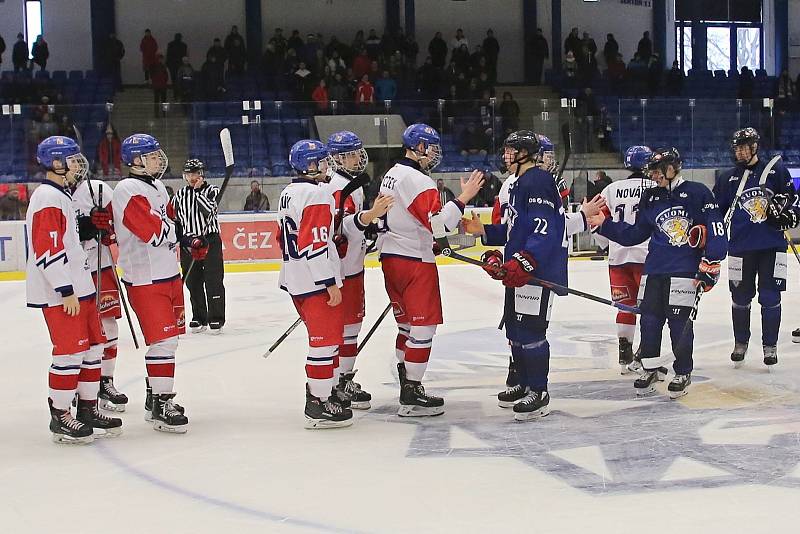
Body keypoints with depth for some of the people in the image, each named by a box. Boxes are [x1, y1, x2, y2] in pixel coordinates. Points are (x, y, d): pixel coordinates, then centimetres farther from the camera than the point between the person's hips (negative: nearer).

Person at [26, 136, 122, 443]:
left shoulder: (61, 196, 19)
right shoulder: (47, 198, -15)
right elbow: (47, 250, -21)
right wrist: (66, 291, -22)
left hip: (78, 289, 11)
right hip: (60, 294, -10)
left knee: (92, 347, 13)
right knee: (70, 353, -7)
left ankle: (87, 410, 23)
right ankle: (60, 418, 2)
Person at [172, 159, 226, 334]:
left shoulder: (211, 190, -1)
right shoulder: (180, 195, 9)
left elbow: (210, 210, -19)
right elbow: (174, 220, 13)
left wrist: (198, 191, -16)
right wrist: (175, 241, 4)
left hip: (210, 240, -4)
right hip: (188, 243, 4)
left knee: (213, 280, -6)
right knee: (193, 282, 7)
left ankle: (216, 318, -2)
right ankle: (199, 318, 16)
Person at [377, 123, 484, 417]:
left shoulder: (391, 175, 14)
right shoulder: (418, 181, -17)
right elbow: (437, 223, -25)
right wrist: (463, 198, -19)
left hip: (390, 257, 10)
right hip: (414, 261, -10)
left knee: (407, 323, 19)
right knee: (423, 325, -6)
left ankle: (406, 383, 26)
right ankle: (411, 396, -6)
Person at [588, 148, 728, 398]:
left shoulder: (697, 193, -4)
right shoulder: (650, 198, 12)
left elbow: (716, 231, -6)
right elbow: (634, 234, 17)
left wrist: (710, 265, -11)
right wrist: (603, 223, 10)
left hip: (686, 270, -5)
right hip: (654, 270, 5)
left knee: (680, 321, -3)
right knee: (649, 319, 3)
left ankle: (683, 373, 14)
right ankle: (651, 368, 21)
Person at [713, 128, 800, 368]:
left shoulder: (776, 170, 4)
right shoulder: (727, 178, 9)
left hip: (772, 245, -2)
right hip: (740, 247, 2)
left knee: (770, 297, -1)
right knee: (740, 297, 7)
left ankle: (770, 346, 11)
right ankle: (740, 343, 24)